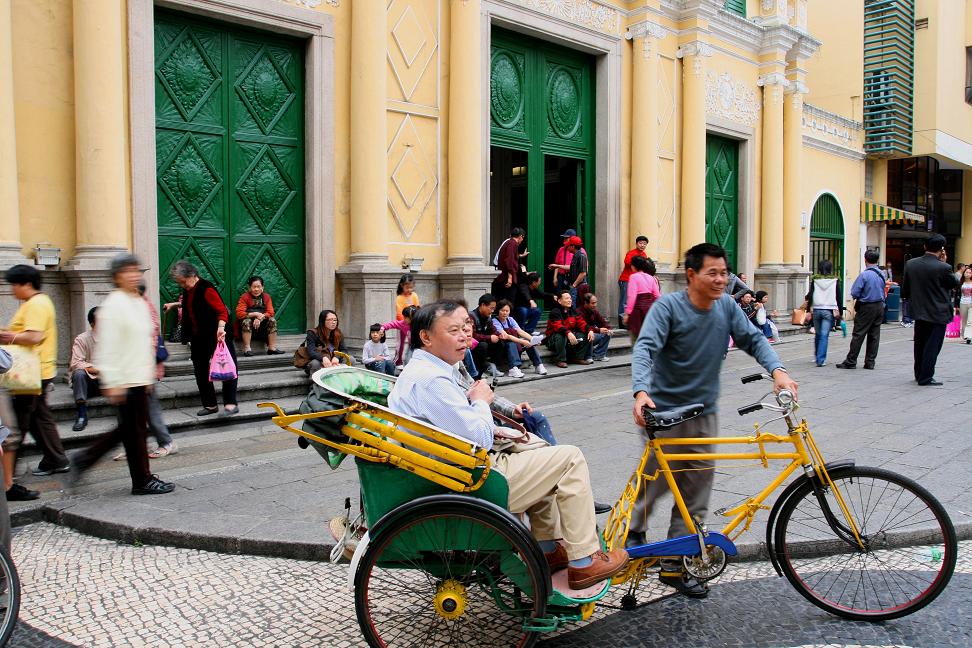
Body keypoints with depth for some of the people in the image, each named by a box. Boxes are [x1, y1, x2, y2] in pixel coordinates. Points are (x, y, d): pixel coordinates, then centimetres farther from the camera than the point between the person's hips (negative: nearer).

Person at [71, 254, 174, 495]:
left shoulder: (141, 303, 14)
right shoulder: (113, 305, -13)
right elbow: (107, 347, -17)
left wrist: (149, 374, 22)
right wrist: (112, 383, -19)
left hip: (140, 378, 9)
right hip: (125, 380, -9)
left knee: (130, 428, 16)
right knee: (135, 430, 1)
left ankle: (85, 457, 27)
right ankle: (142, 481, 11)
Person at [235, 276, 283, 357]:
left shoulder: (266, 297, 4)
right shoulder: (244, 297, -6)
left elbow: (270, 313, -4)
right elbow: (239, 313, -16)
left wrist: (260, 318, -23)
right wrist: (255, 314, -22)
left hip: (262, 324, 3)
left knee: (272, 320, -21)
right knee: (247, 321, -33)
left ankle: (272, 348, -21)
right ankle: (247, 349, -33)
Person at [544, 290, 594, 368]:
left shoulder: (573, 311, 8)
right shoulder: (555, 312, -15)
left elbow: (581, 323, -1)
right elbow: (558, 326, -31)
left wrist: (590, 330, -21)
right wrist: (568, 333, -48)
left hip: (570, 336, 7)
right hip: (553, 340, -6)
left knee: (585, 335, -11)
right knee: (560, 336, -39)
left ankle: (578, 358, 0)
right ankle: (560, 360, -25)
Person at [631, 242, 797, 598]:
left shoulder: (727, 306, 0)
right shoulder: (668, 307, -16)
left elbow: (753, 339, 0)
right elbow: (645, 348, -26)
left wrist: (778, 370, -19)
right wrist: (641, 392, -42)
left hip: (703, 413, 5)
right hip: (663, 411, -5)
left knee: (696, 491, 6)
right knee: (655, 481, 5)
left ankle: (675, 564, 18)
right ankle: (633, 531, 35)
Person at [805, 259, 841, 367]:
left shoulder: (815, 280, 1)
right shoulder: (835, 280, -1)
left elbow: (810, 295, -1)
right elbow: (838, 297, 0)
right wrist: (839, 312, 7)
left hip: (817, 310, 2)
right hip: (829, 311, -2)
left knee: (818, 334, 17)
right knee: (824, 335, -3)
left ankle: (817, 357, 29)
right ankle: (821, 359, -8)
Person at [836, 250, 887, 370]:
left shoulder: (864, 275, -16)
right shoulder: (882, 274, 5)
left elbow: (854, 293, -16)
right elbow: (883, 291, 15)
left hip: (866, 307, -6)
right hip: (880, 306, 6)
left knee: (858, 335, -3)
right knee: (874, 335, 9)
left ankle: (850, 362, -1)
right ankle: (870, 362, 14)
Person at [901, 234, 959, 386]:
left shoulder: (910, 264, -3)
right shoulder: (942, 268, -19)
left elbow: (905, 290, 4)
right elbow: (955, 283, 0)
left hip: (918, 312, 5)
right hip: (938, 313, -5)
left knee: (920, 345, 17)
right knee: (932, 346, 3)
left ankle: (919, 374, 28)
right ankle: (925, 378, 6)